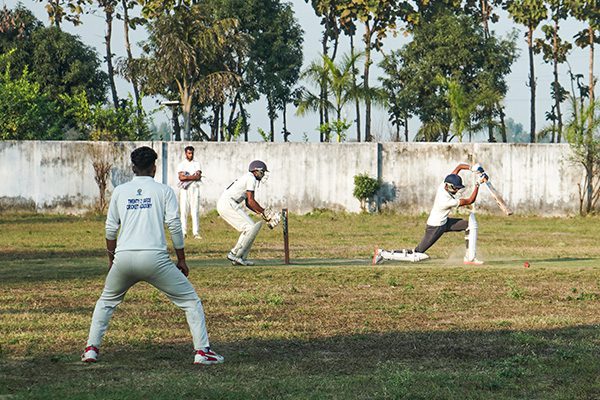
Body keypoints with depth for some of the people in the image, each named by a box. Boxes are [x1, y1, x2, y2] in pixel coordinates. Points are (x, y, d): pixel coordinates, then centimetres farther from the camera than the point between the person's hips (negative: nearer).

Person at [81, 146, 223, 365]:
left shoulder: (120, 191, 14)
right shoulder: (164, 190, 7)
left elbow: (110, 229, 15)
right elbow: (174, 226, 0)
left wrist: (111, 259, 28)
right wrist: (181, 260, 7)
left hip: (123, 257, 3)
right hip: (154, 257, -3)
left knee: (106, 302, 26)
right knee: (190, 300, 8)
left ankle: (91, 349, 18)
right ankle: (202, 351, -1)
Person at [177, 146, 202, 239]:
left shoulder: (196, 164, 12)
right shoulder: (181, 164, 9)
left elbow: (198, 177, -2)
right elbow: (181, 177, -6)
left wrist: (187, 177, -11)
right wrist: (193, 176, -10)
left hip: (194, 189, 1)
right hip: (184, 190, -1)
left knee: (195, 211, -3)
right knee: (184, 211, -4)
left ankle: (196, 232, -5)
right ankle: (183, 232, -3)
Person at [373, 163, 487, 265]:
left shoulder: (444, 184, -13)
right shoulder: (447, 201, -35)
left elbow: (459, 166, -3)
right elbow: (470, 201, -25)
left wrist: (472, 168, -18)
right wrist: (477, 184, -23)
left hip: (444, 222, 9)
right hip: (435, 228, -9)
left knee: (471, 223, 1)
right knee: (415, 255, -5)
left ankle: (469, 258, 7)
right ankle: (383, 253, 5)